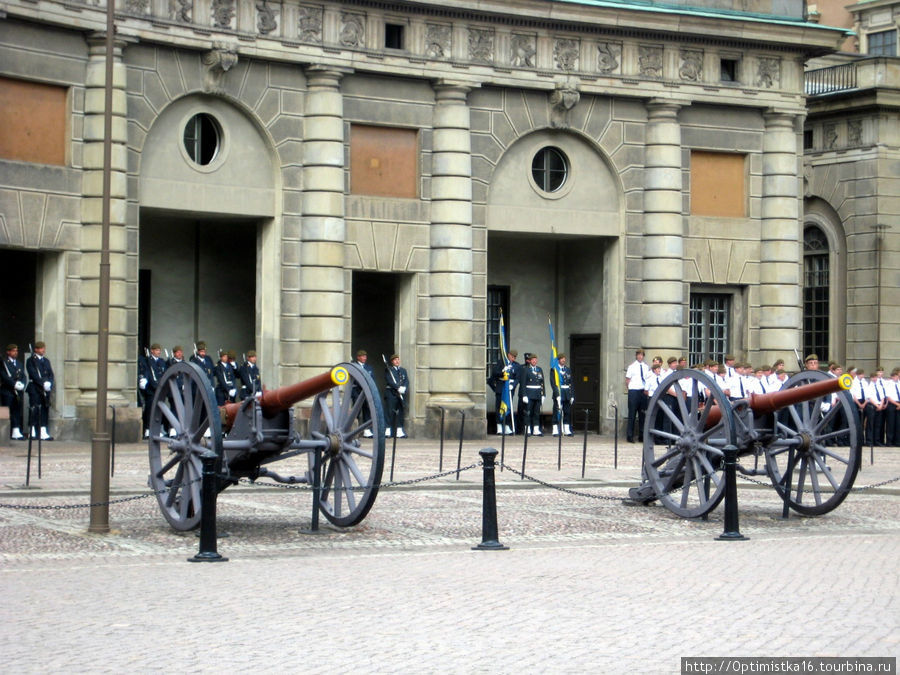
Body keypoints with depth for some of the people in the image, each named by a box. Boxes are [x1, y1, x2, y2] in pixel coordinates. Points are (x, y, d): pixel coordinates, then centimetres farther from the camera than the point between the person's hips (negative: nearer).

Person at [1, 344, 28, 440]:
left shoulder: (19, 363, 18)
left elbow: (23, 376, 12)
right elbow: (4, 377, -13)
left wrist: (21, 384, -8)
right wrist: (15, 384, -20)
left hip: (18, 391, 6)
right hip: (7, 391, -6)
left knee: (17, 412, 4)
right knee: (8, 413, -6)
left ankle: (16, 432, 5)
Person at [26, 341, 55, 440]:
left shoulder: (46, 361, 18)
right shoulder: (31, 361, -2)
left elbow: (51, 374, 13)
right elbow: (33, 375, -12)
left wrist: (49, 383, -6)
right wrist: (43, 383, -19)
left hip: (45, 389, 6)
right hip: (35, 389, -6)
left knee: (45, 410, 2)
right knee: (35, 410, -6)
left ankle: (44, 432, 3)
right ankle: (32, 432, -2)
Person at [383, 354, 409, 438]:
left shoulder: (403, 370, 19)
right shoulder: (388, 370, 2)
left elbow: (407, 381, 9)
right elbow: (389, 381, -10)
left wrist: (404, 388, -11)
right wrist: (398, 388, -19)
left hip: (401, 394, 5)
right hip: (391, 394, -5)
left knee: (400, 412, 5)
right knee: (389, 412, -7)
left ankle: (399, 431, 8)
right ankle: (388, 431, -7)